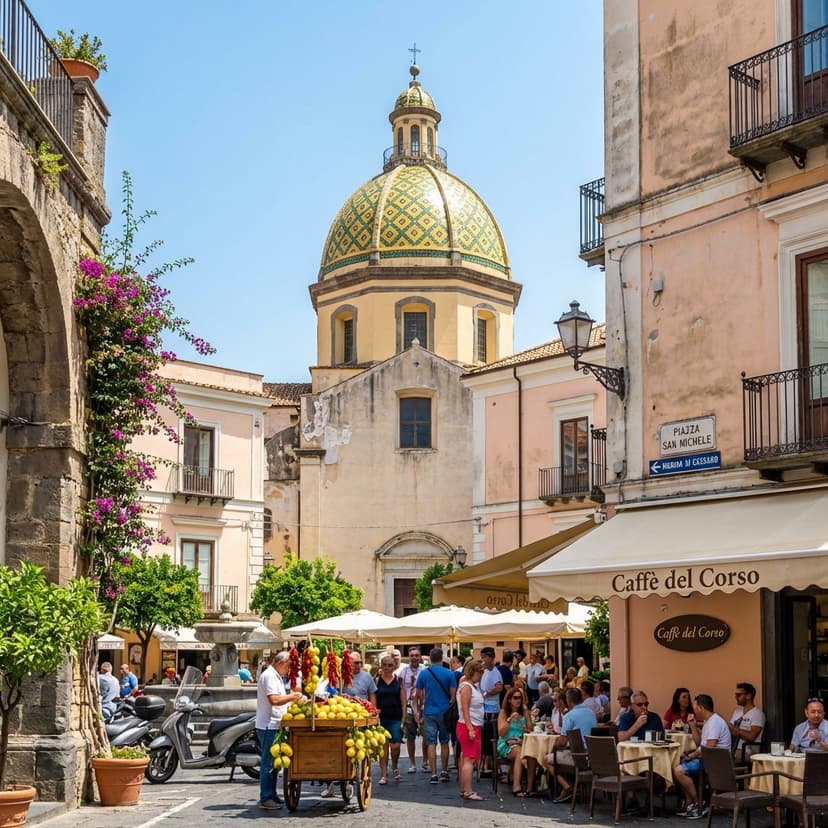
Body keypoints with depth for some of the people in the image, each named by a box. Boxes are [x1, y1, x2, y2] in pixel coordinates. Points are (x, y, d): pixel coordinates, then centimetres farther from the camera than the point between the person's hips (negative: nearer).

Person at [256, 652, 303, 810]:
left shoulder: (276, 676, 18)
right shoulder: (269, 676, -15)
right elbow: (274, 700, -24)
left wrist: (292, 699, 10)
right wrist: (292, 696, -15)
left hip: (275, 725, 10)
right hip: (268, 725, -10)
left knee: (273, 762, 14)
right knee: (268, 763, -7)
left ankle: (271, 796, 21)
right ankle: (265, 799, -4)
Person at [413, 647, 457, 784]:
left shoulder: (423, 673, -2)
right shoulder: (449, 673, -5)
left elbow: (418, 695, 3)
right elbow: (453, 694, -4)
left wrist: (418, 709, 17)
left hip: (429, 712, 0)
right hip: (445, 712, 0)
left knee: (431, 743, 1)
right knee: (444, 742, 13)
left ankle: (434, 775, -2)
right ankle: (444, 772, 17)